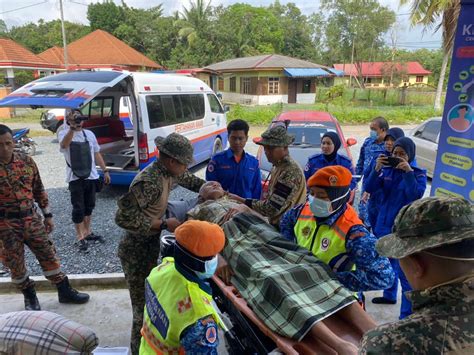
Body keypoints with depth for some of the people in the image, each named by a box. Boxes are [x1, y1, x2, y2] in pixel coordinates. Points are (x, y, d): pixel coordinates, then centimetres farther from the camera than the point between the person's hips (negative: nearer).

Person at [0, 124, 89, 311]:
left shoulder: (27, 161, 0)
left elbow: (39, 189, 8)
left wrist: (47, 215, 8)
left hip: (31, 218, 3)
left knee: (48, 255, 9)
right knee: (15, 264, 11)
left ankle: (65, 291, 23)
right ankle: (29, 296, 33)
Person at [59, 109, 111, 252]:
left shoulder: (89, 134, 8)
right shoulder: (64, 133, -6)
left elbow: (97, 154, 14)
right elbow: (64, 145, -31)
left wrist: (105, 171, 11)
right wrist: (72, 128, -43)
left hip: (91, 176, 5)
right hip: (75, 178, -5)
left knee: (89, 206, 16)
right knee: (78, 208, -1)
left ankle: (87, 232, 31)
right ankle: (80, 237, 10)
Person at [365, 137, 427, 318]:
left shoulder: (418, 174, -8)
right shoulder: (387, 170, 2)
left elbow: (416, 195, -24)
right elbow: (369, 188, -7)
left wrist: (408, 172, -28)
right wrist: (377, 169, -20)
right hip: (383, 226, 5)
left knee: (404, 273, -6)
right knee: (388, 264, 24)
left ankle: (407, 315, 3)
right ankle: (389, 295, 46)